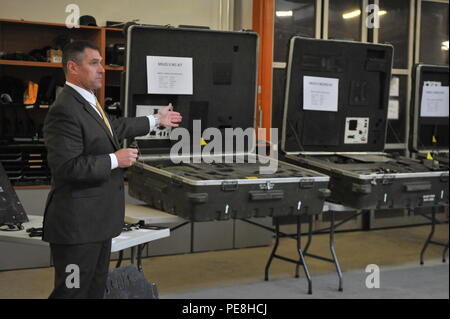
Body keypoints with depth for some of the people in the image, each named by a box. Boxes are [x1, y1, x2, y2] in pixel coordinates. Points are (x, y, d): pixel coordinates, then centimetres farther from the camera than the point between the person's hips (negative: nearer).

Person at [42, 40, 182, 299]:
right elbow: (66, 167, -25)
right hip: (77, 223, -10)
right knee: (73, 291, -2)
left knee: (96, 289, 17)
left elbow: (114, 128, 30)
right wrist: (114, 160, -18)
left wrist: (156, 120, 39)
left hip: (98, 220, 10)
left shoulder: (88, 102, 12)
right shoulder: (65, 110, -20)